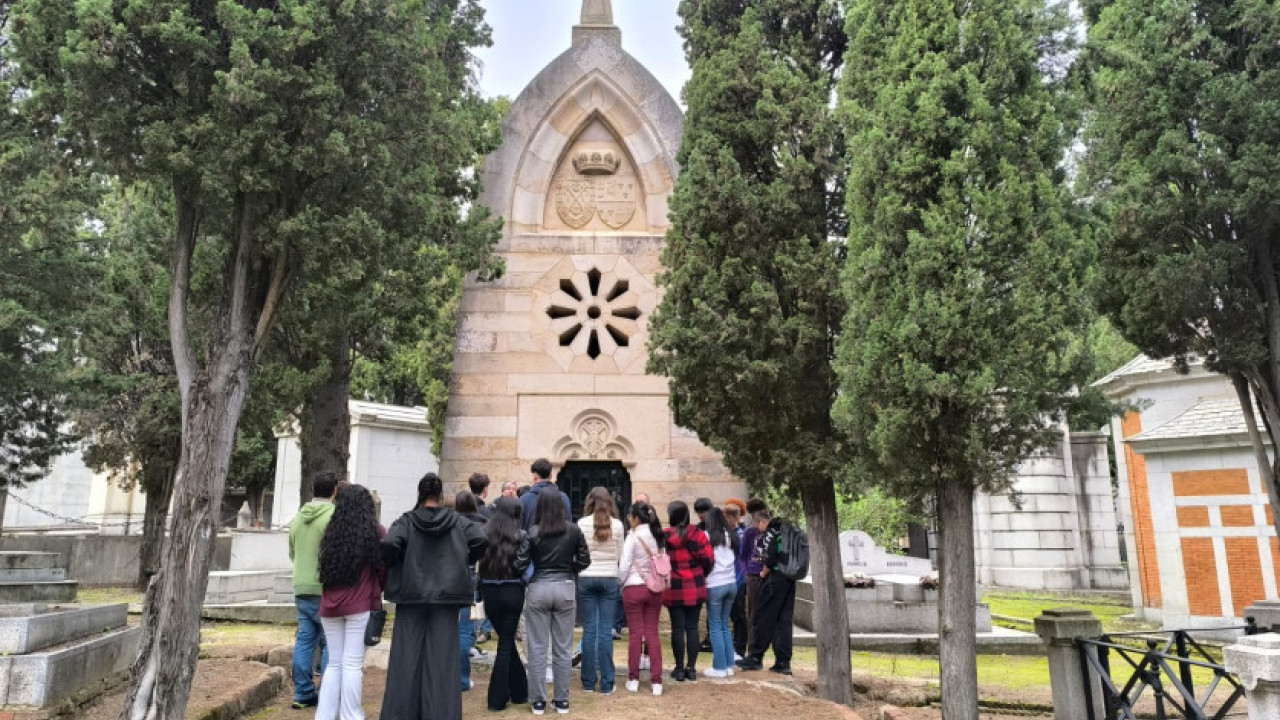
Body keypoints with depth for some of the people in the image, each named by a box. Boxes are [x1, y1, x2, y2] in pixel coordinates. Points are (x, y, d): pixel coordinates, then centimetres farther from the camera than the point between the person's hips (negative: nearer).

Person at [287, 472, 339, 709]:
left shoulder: (298, 517, 9)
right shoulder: (334, 516, -14)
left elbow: (292, 553, 17)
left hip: (301, 589, 7)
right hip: (326, 590, -7)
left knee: (304, 640, 11)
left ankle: (303, 694, 14)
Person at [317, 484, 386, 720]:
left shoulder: (331, 531, 6)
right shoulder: (377, 532, -5)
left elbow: (324, 569, 14)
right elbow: (384, 569, -1)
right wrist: (377, 592, 18)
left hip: (330, 605, 4)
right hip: (360, 605, -4)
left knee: (334, 663, 13)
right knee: (353, 664, 0)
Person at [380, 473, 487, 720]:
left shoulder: (407, 521, -2)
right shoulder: (457, 520, 2)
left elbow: (389, 544, -19)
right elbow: (481, 540, -10)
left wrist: (391, 566, 1)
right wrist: (465, 561, 7)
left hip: (411, 596, 0)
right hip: (445, 597, 0)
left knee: (407, 657, 7)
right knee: (442, 658, 5)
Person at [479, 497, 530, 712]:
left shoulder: (484, 535, -6)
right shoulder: (519, 536, -10)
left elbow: (480, 563, -1)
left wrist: (481, 590, 9)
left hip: (490, 592, 2)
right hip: (513, 592, -2)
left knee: (506, 640, 18)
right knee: (506, 643, 8)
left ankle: (519, 691, 26)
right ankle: (497, 698, 11)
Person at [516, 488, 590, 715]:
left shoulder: (532, 532, -8)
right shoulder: (574, 531, -3)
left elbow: (520, 565, -8)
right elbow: (584, 561, 4)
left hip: (539, 589, -2)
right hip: (565, 588, 2)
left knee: (537, 648, 8)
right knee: (563, 648, 10)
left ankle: (538, 700, 12)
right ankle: (562, 700, 16)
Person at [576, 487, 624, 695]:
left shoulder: (582, 524, -7)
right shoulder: (617, 525, -4)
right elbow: (619, 554, 4)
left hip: (586, 578, 0)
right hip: (609, 578, 0)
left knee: (589, 629, 7)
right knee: (606, 630, 4)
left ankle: (589, 682, 14)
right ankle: (607, 684, 7)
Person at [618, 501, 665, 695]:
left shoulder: (633, 537, -11)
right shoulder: (659, 537, 4)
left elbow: (624, 566, -11)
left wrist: (620, 583, 5)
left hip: (634, 587, -4)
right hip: (655, 588, 4)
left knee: (635, 633, 4)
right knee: (652, 632, 8)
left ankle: (633, 679, 14)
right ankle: (656, 680, 8)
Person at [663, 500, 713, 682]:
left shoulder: (665, 536, -9)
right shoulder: (698, 535, -4)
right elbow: (708, 560, -4)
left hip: (673, 589, -2)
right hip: (695, 589, 2)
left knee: (677, 628, 5)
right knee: (692, 627, 8)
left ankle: (679, 669, 10)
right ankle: (692, 668, 13)